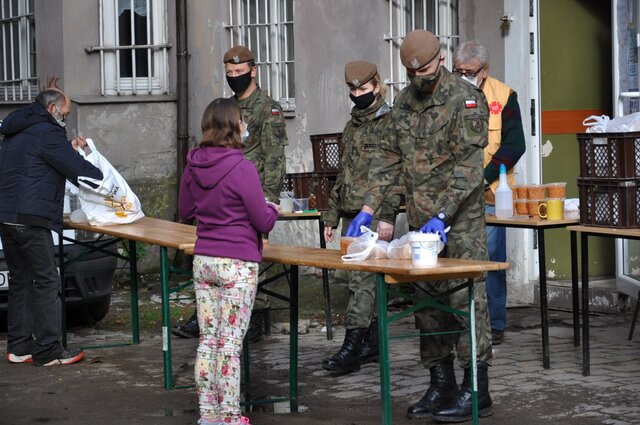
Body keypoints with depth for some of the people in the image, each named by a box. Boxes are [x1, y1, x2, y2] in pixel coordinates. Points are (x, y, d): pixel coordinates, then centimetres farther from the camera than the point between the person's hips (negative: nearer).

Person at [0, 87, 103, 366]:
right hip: (30, 218, -10)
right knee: (46, 281, -5)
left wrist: (69, 149, 23)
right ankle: (48, 351, -4)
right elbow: (78, 171, -9)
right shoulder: (47, 133, -9)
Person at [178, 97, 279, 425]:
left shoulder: (193, 165, 3)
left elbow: (185, 211, 17)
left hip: (203, 260, 6)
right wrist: (272, 209, 9)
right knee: (230, 341, 0)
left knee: (208, 338, 12)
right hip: (237, 264, -6)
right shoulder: (242, 168, -16)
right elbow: (264, 222, -11)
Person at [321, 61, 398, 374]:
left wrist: (387, 215, -20)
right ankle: (372, 342, 17)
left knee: (362, 277, -12)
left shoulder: (389, 123, -7)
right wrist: (331, 216, 19)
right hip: (350, 213, 8)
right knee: (364, 278, 11)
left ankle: (352, 346, -14)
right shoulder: (351, 127, 18)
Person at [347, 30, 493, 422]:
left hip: (460, 217, -7)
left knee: (465, 298, -7)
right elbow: (391, 158, 14)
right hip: (421, 220, 7)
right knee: (426, 300, 9)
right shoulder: (404, 102, 11)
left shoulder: (466, 99, -11)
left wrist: (442, 216, -24)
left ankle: (477, 390, 0)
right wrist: (369, 206, 4)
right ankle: (441, 385, 18)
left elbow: (468, 164, -17)